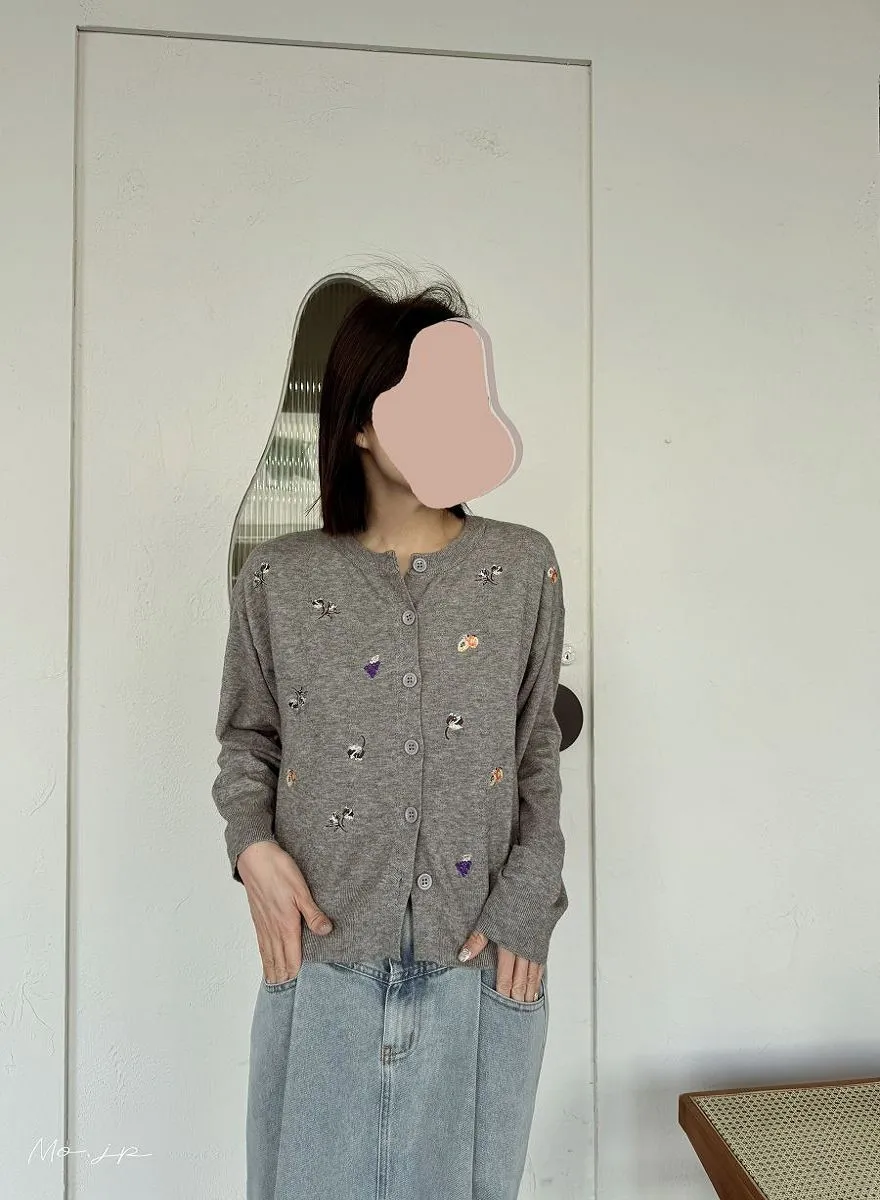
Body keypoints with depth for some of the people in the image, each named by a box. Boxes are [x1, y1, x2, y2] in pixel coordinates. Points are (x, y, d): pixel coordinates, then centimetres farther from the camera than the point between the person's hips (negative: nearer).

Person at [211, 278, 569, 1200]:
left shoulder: (523, 567, -1)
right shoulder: (278, 577, -2)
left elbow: (539, 749, 3)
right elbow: (246, 737, 8)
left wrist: (527, 904, -4)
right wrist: (252, 845, -9)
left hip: (480, 963, 1)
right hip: (323, 959, 0)